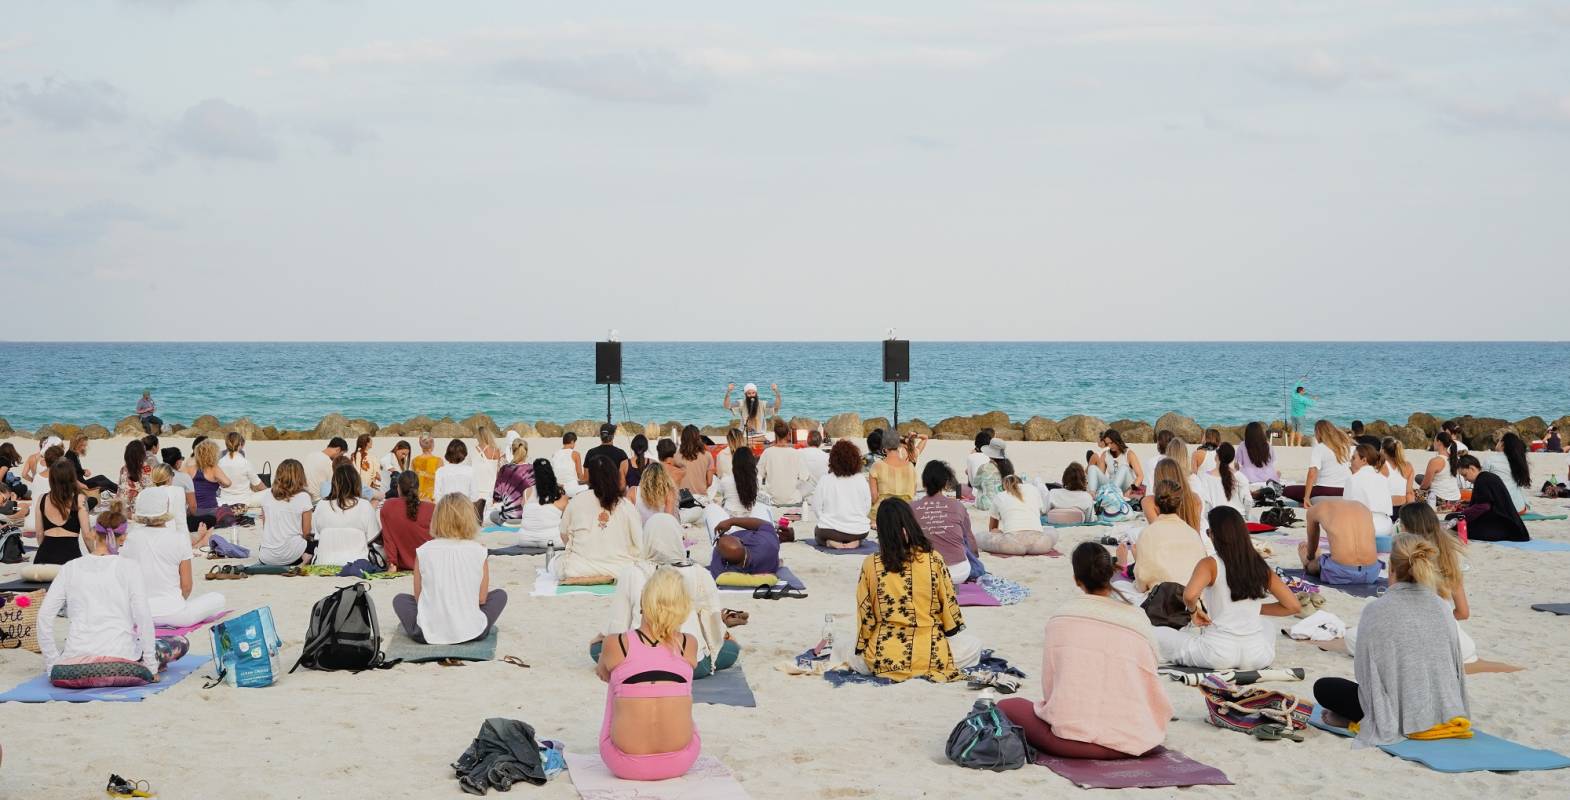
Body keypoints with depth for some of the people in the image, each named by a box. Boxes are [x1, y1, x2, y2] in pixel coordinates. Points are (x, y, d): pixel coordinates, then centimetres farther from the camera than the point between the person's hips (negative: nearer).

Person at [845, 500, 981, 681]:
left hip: (882, 658, 2)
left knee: (842, 645, 30)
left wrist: (862, 646, 14)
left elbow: (865, 615, -1)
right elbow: (949, 605, 1)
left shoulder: (870, 565, -8)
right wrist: (955, 633, 18)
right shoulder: (933, 560, -9)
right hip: (930, 656, -2)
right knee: (973, 645, 24)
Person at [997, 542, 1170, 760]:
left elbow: (1048, 685, 4)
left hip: (1069, 735, -3)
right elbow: (1152, 686, 7)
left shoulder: (1059, 617, 2)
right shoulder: (1138, 620, 1)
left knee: (1006, 706, 18)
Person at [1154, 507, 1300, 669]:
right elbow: (1293, 606, 6)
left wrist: (1193, 610, -7)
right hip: (1258, 656, 5)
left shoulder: (1210, 564, -9)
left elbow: (1190, 595, -28)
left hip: (1219, 653, -5)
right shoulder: (1261, 566, 3)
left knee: (1156, 634, 12)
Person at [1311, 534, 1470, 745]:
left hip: (1401, 717, -6)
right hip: (1445, 711, 6)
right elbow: (1455, 662, 7)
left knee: (1322, 687, 11)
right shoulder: (1443, 608, 0)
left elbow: (1363, 670, -8)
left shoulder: (1376, 610, -13)